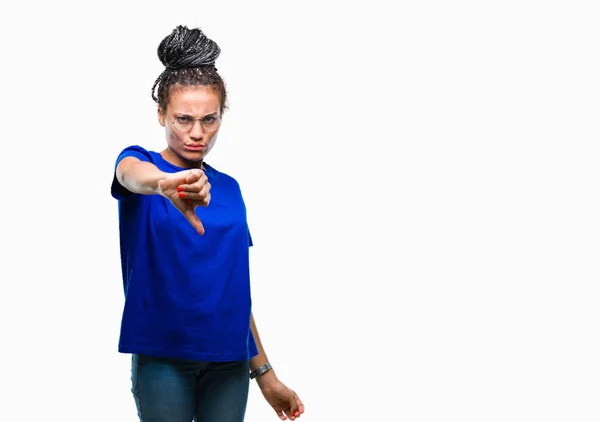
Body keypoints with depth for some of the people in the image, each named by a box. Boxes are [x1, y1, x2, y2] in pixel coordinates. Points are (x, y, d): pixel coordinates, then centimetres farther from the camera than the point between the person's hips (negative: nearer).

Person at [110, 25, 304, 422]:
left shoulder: (228, 189, 11)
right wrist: (165, 183, -53)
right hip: (163, 357, -4)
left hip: (228, 360, 4)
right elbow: (134, 175, -29)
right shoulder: (139, 162, -2)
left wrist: (264, 372, 13)